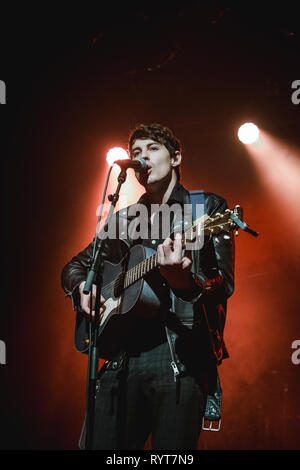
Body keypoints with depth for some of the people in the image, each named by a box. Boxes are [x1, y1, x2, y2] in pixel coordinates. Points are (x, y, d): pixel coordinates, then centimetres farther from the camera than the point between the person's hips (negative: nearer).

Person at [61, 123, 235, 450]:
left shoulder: (207, 208, 6)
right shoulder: (124, 220, 19)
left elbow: (224, 284, -4)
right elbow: (75, 266, 29)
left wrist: (183, 282, -26)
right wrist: (82, 288, 5)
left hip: (180, 354, -4)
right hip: (122, 357, 4)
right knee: (100, 443, -2)